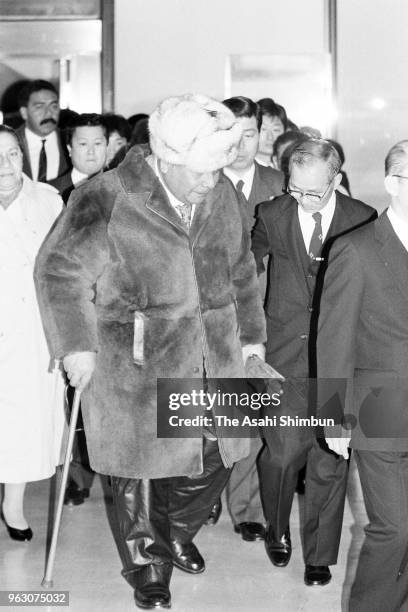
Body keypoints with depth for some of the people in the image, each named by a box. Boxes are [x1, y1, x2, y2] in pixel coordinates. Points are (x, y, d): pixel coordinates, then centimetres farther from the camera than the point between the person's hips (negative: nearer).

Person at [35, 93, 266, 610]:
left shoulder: (223, 197, 3)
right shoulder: (108, 200, -14)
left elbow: (240, 271, 17)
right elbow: (61, 271, -8)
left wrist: (251, 333, 19)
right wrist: (75, 345, -11)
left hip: (214, 361, 5)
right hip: (136, 368, -4)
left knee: (215, 459, 11)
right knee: (141, 466, 8)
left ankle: (176, 532, 42)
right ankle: (146, 566, 32)